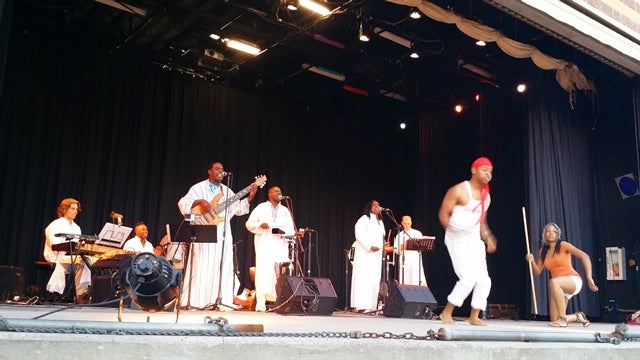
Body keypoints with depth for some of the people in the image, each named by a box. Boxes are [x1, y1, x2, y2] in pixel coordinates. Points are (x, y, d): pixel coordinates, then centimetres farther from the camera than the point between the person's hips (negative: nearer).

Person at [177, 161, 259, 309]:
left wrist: (250, 197, 1)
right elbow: (183, 203, -8)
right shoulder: (199, 188, 1)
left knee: (222, 267, 3)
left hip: (223, 235, 5)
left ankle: (220, 300, 8)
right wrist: (200, 201, -21)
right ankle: (195, 301, -2)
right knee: (202, 266, -7)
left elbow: (238, 208, 13)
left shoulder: (227, 191, 17)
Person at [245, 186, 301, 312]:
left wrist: (295, 233, -7)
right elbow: (249, 224, 6)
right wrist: (260, 224, -13)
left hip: (281, 245, 3)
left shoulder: (285, 210, 20)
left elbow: (290, 229, 14)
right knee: (263, 272, -9)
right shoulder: (261, 208, 10)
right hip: (264, 244, -3)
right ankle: (261, 303, -8)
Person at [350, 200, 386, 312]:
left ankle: (372, 305, 3)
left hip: (377, 254, 7)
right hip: (365, 253, -7)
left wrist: (380, 246, 1)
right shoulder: (364, 219, -2)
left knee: (375, 279, 2)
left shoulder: (380, 221, 20)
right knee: (363, 278, -10)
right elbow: (359, 235, -11)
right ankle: (361, 305, -11)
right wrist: (370, 247, -19)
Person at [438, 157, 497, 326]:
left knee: (484, 280, 3)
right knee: (468, 279, -15)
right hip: (457, 239, -8)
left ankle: (474, 317, 18)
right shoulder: (459, 190, -12)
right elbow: (443, 213, -12)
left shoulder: (486, 196, 11)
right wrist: (452, 230, -24)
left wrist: (488, 237, 6)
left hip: (475, 240, 8)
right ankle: (446, 313, 0)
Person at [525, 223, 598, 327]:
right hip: (559, 288, 6)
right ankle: (578, 316, 30)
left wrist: (589, 278, -24)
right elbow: (537, 272, 9)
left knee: (553, 282, -40)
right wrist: (532, 261, -11)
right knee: (554, 321, -4)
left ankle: (563, 318, -32)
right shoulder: (543, 251, 10)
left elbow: (585, 256, -15)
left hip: (573, 281, -6)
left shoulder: (563, 245, -5)